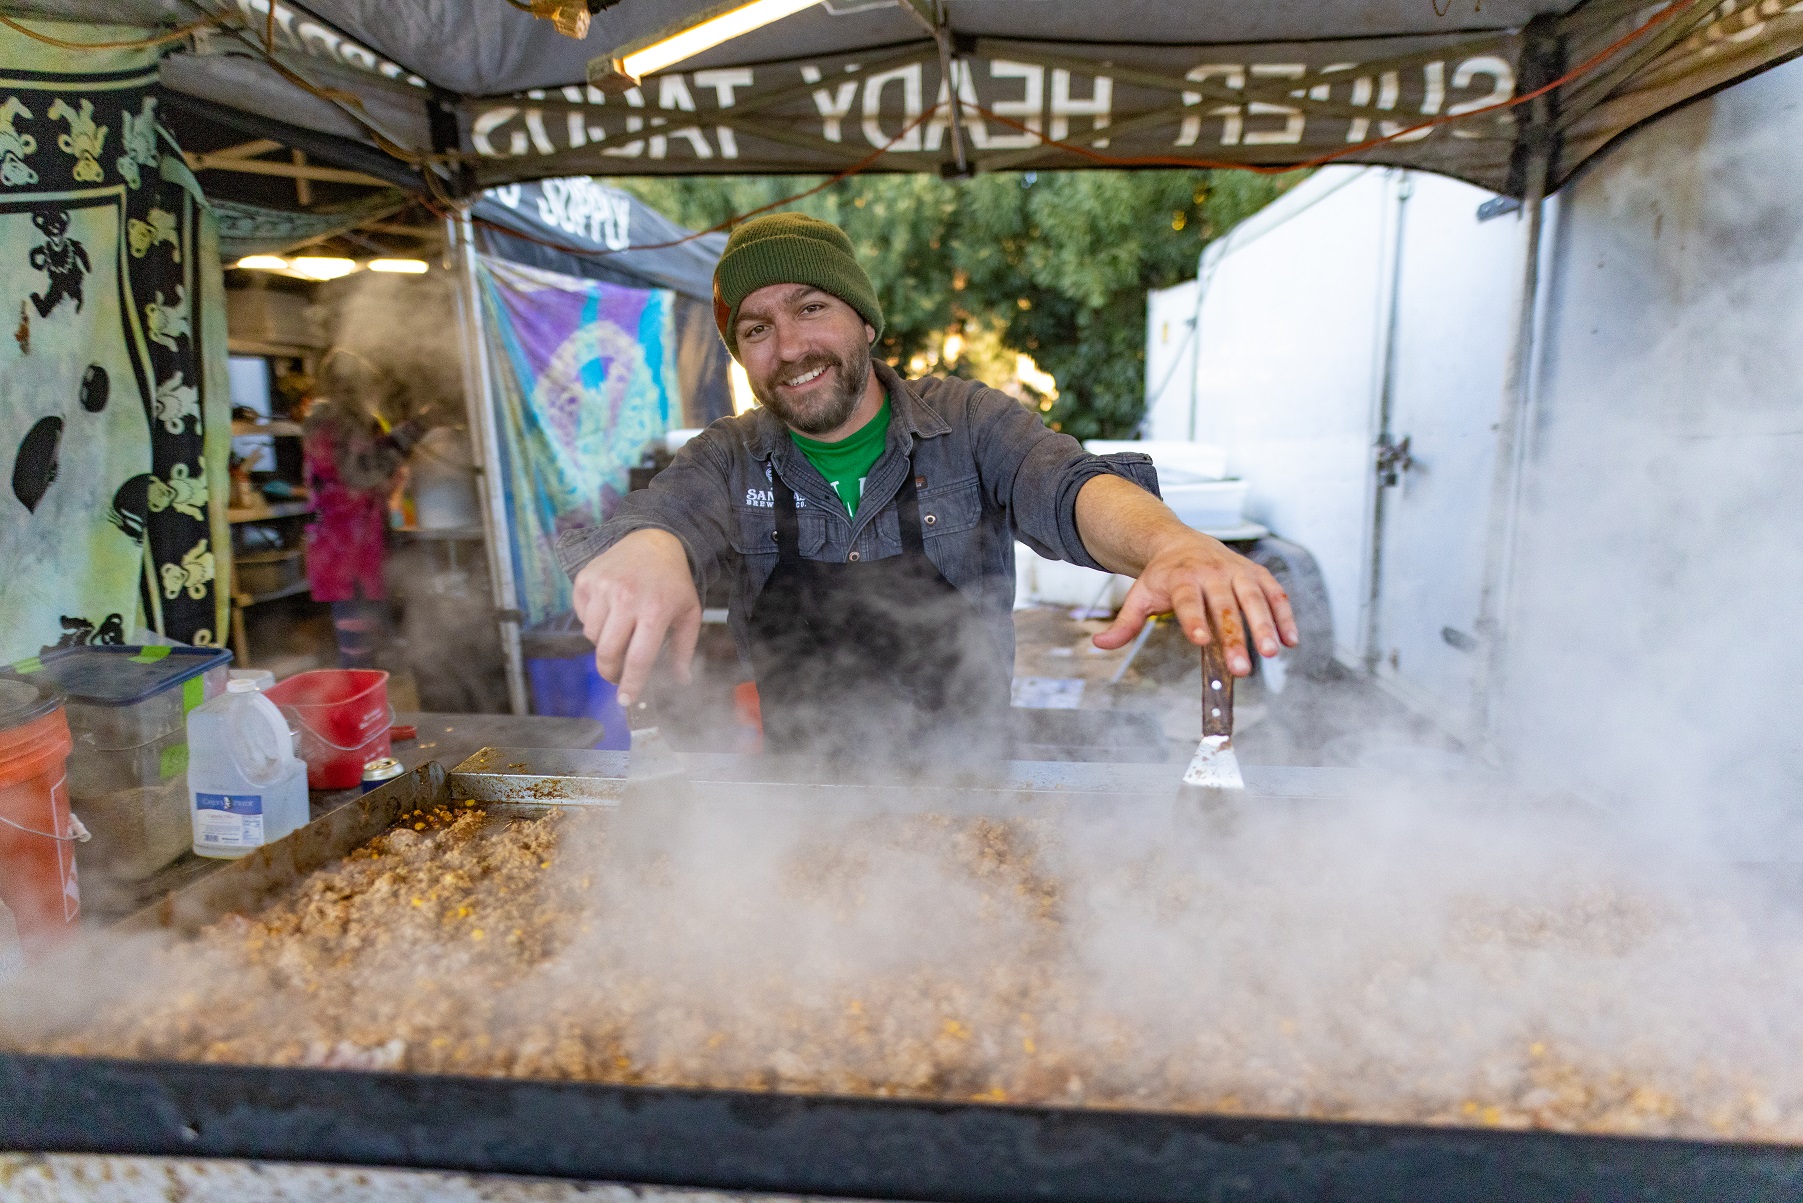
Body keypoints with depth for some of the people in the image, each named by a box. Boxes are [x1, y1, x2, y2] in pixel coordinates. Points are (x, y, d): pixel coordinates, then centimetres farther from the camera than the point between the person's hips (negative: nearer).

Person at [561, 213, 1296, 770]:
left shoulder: (969, 424, -4)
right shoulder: (729, 461, 1)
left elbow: (1068, 490, -21)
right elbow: (667, 510, -17)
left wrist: (1171, 543, -44)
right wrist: (646, 549, -43)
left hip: (965, 780, -1)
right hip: (799, 792, 1)